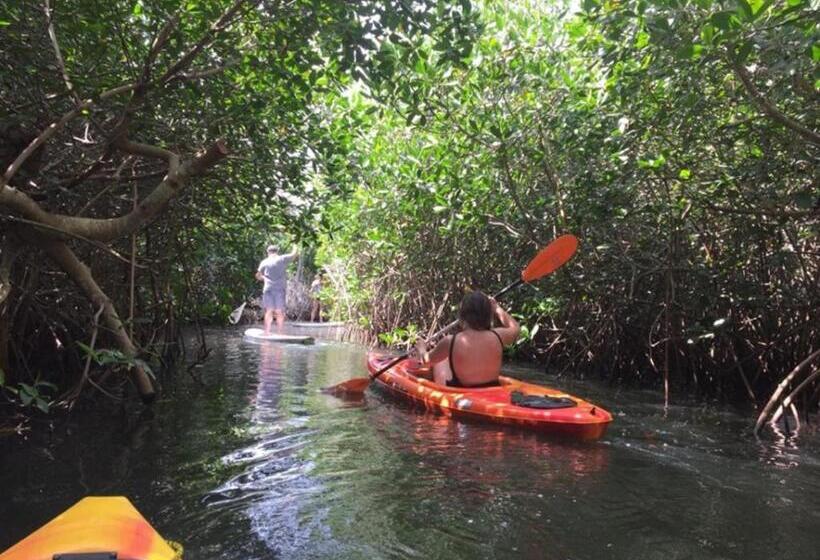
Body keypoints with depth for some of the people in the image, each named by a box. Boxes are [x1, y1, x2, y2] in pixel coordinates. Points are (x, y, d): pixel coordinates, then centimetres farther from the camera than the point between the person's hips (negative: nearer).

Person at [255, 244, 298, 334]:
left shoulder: (264, 262, 8)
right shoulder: (282, 259, 4)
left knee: (269, 311, 1)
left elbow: (258, 276, 13)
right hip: (280, 289, -1)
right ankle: (279, 332, -2)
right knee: (279, 312, 1)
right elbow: (293, 255, 16)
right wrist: (295, 247, 35)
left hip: (268, 289, 1)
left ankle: (267, 332, -5)